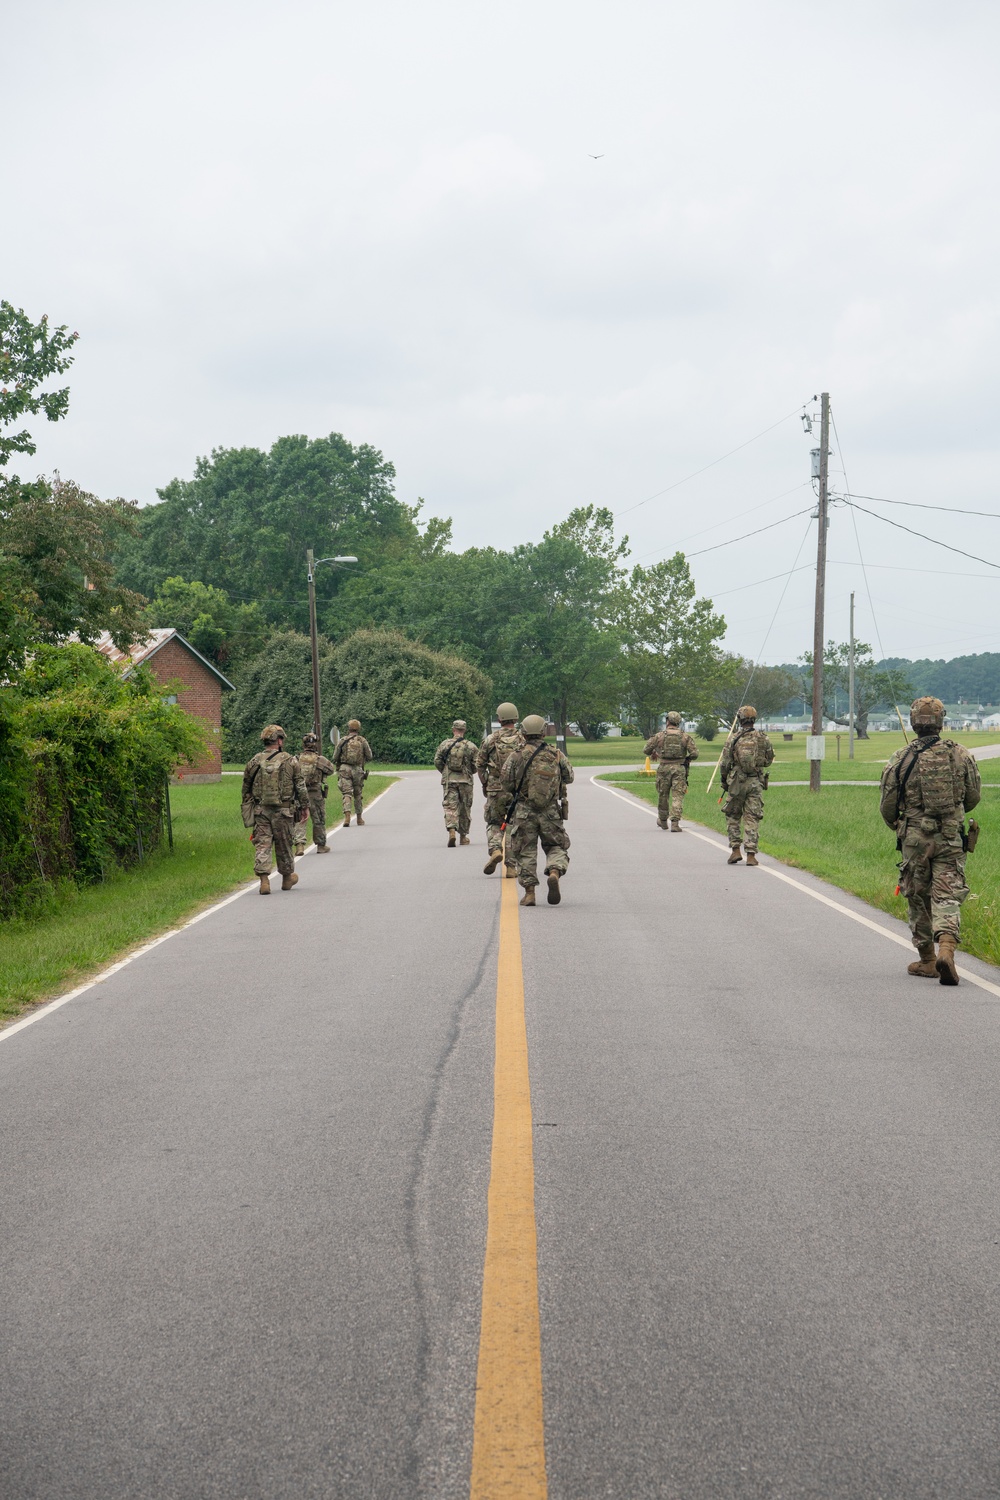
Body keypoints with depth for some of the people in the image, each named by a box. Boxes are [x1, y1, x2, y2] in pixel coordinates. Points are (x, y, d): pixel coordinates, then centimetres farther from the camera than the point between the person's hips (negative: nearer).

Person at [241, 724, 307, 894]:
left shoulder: (253, 762, 3)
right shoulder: (290, 761, -3)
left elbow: (246, 789, 10)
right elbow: (301, 786, 0)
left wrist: (247, 810, 21)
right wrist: (305, 807, 10)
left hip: (260, 810, 1)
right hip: (283, 811, -1)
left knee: (262, 844, 0)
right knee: (284, 845, 12)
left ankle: (264, 880, -12)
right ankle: (287, 877, 28)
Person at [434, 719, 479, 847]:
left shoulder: (445, 744, -1)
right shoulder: (470, 746, -1)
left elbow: (437, 761, -1)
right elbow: (476, 765, -1)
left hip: (449, 780, 0)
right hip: (465, 781, 0)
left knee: (450, 807, -2)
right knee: (465, 808, 12)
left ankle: (451, 831, -24)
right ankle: (463, 835, 20)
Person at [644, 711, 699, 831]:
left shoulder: (660, 735, 0)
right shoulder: (685, 736, 0)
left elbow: (647, 750, 6)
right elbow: (694, 753, -5)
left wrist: (652, 754, 28)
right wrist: (687, 759, 17)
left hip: (664, 768, 0)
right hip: (679, 769, 0)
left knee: (663, 795, 16)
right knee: (677, 796, -1)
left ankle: (662, 820, 31)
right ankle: (675, 823, -12)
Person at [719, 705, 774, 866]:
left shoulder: (734, 739, -6)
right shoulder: (763, 739, 1)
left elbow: (725, 764, -4)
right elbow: (768, 760, 11)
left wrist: (724, 780, 12)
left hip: (736, 782, -2)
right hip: (756, 782, 2)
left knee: (732, 816, 14)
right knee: (752, 819, 3)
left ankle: (735, 850, 6)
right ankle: (751, 854, -2)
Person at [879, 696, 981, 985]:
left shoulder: (901, 759, -6)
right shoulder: (959, 753, -1)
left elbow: (886, 805, -1)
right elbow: (974, 796, 7)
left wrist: (897, 826, 21)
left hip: (915, 838, 0)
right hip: (951, 838, 0)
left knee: (918, 899, 13)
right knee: (947, 897, -1)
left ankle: (927, 960, 20)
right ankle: (946, 949, -25)